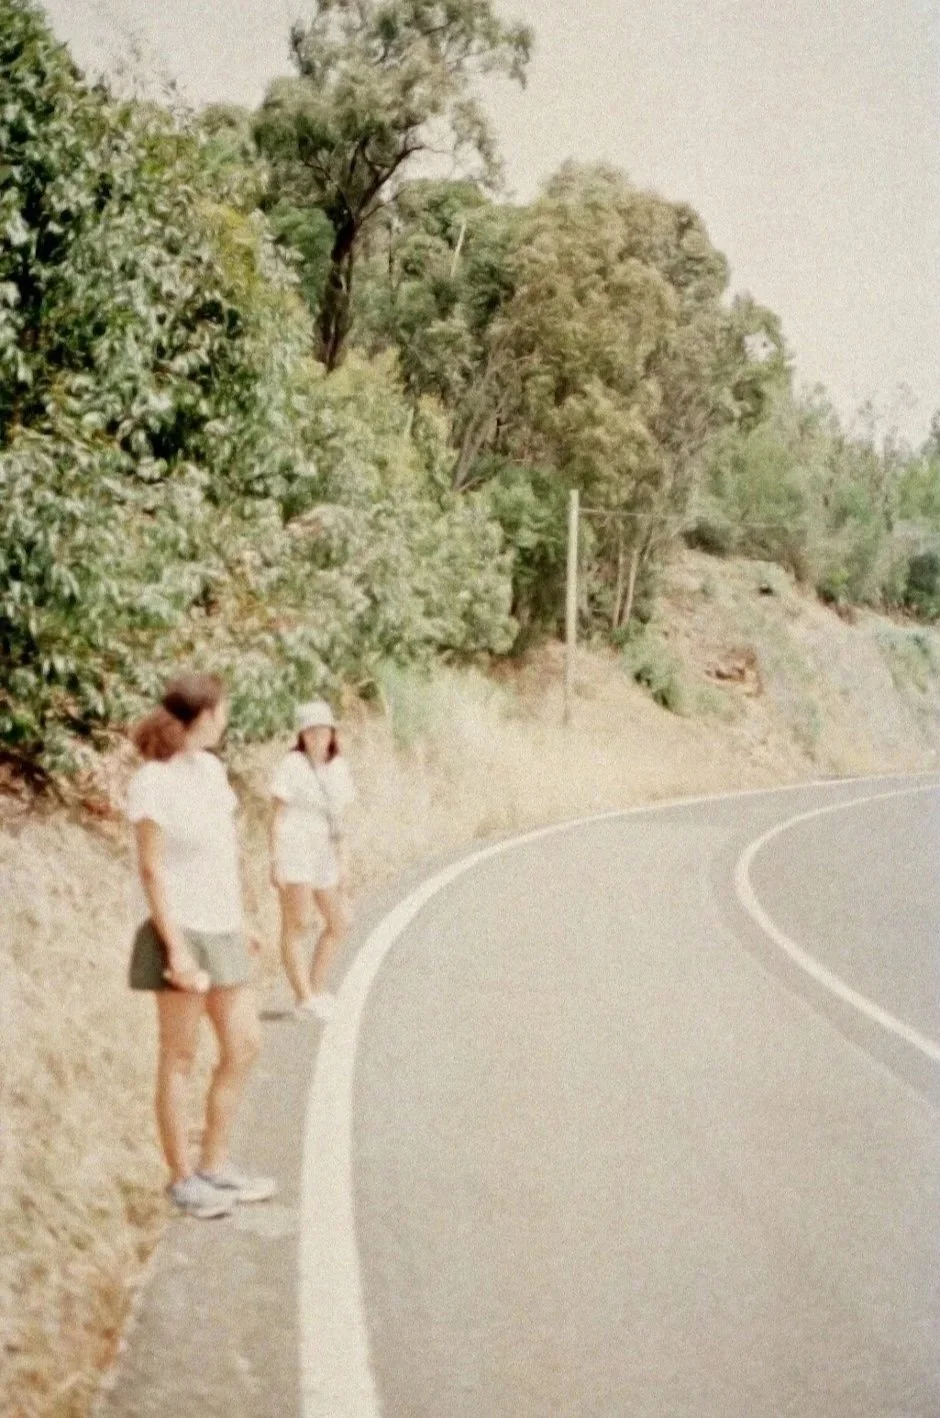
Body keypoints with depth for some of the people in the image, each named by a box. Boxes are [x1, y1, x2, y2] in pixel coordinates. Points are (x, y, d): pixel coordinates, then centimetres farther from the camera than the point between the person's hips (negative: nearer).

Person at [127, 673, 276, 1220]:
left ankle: (215, 1165, 22)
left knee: (245, 1045, 10)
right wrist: (176, 949, -20)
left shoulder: (211, 769, 9)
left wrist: (241, 924, 18)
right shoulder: (153, 781, -14)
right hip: (180, 928, -8)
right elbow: (151, 870, -16)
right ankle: (182, 1178, 12)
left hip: (221, 929, 8)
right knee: (180, 1058, 1)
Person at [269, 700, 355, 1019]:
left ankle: (317, 990, 20)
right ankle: (305, 997, -5)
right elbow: (278, 816, -8)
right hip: (294, 850, -8)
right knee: (296, 925, -7)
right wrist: (275, 861, -15)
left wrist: (341, 860, 15)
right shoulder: (292, 765, -7)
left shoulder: (338, 767, 12)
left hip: (323, 855, 8)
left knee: (339, 924, 9)